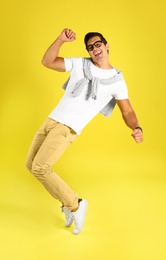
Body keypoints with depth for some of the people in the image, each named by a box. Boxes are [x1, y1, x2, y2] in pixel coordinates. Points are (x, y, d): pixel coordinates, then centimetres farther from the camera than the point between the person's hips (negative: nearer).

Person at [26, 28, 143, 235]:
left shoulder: (116, 80, -1)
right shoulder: (79, 64, 7)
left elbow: (127, 111, -3)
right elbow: (47, 62, 6)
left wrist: (137, 128, -24)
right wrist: (60, 40, -9)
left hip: (68, 127, -6)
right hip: (51, 120, 6)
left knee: (39, 168, -19)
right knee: (31, 164, 10)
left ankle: (75, 205, -2)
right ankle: (68, 204, 18)